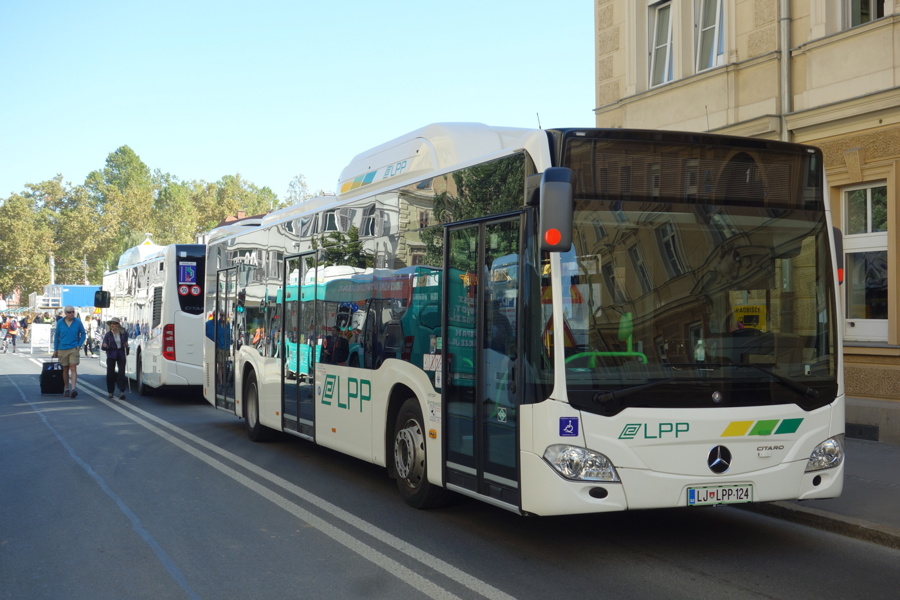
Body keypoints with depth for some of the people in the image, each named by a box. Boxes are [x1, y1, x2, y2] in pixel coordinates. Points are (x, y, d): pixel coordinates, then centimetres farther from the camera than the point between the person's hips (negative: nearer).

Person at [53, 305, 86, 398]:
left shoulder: (78, 322, -2)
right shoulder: (60, 322, 1)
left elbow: (83, 334, 9)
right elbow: (56, 336, 10)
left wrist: (79, 345, -1)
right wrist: (55, 350, 10)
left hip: (74, 349, -2)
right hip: (62, 349, 2)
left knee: (73, 368, -13)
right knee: (65, 369, 9)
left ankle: (73, 389, -22)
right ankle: (67, 389, 20)